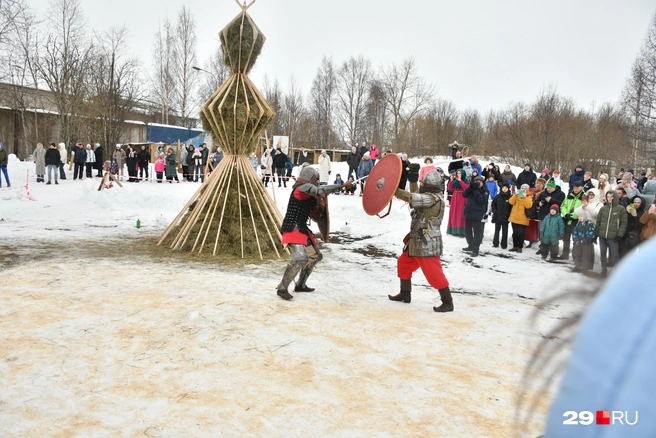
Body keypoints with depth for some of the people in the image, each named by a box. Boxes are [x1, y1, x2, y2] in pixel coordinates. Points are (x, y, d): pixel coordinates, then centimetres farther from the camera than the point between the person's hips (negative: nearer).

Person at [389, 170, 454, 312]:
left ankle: (448, 302, 3)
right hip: (417, 242, 11)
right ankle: (405, 294, 31)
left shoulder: (433, 198, -19)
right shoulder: (433, 197, 12)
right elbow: (416, 197, 27)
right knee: (403, 264, 19)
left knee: (434, 273, -7)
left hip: (427, 245, -11)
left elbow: (411, 197, -30)